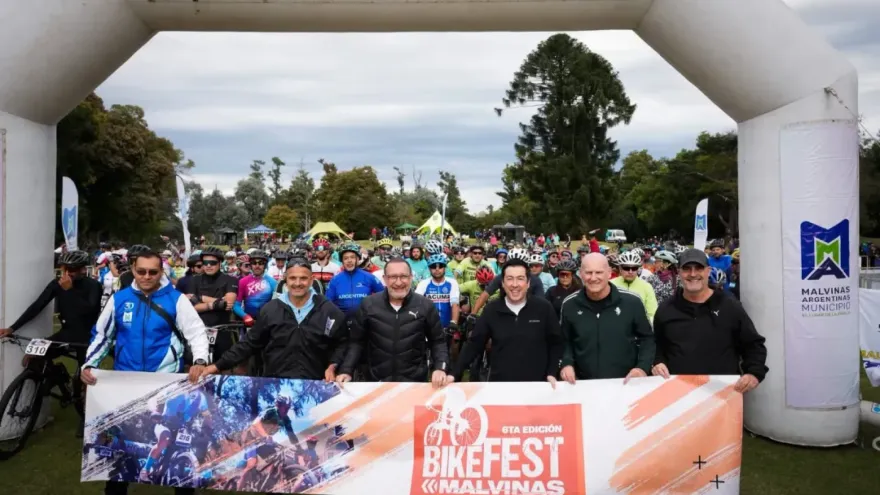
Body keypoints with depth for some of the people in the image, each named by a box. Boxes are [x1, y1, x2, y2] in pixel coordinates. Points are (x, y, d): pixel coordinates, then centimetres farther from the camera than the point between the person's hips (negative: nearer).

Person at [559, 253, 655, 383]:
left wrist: (642, 367, -11)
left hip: (626, 383, -1)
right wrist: (567, 363, -9)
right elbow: (565, 341, 7)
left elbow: (646, 338, 2)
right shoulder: (569, 304, -4)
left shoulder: (632, 301, -9)